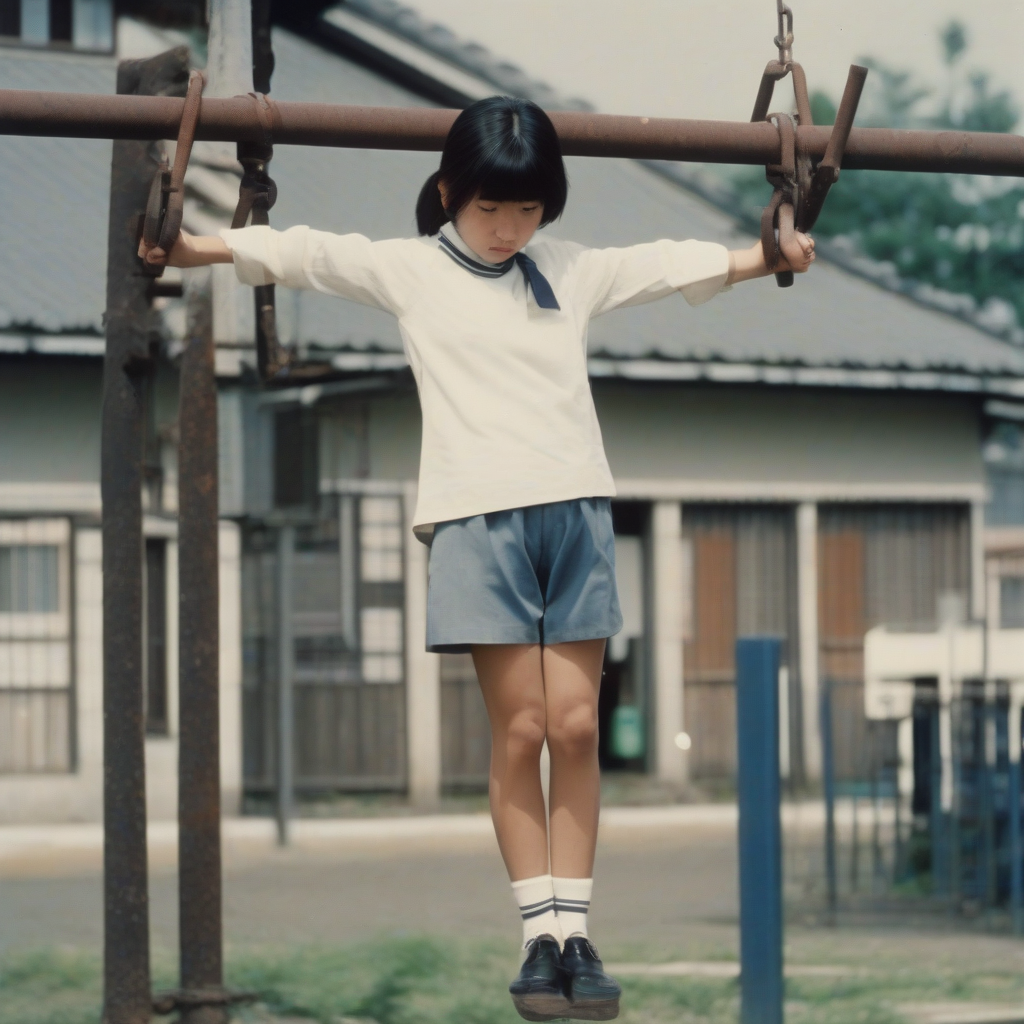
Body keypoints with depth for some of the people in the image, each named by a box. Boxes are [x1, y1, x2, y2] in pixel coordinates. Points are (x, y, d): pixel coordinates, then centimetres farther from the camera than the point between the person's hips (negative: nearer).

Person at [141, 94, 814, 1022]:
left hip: (576, 510, 3)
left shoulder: (573, 272, 17)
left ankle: (575, 929, 0)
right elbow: (305, 254, 2)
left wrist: (766, 256, 20)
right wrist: (197, 248, -8)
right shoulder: (410, 270, 9)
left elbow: (667, 266, 24)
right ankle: (541, 936, -2)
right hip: (478, 517, -3)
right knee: (520, 729, -7)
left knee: (576, 725, -3)